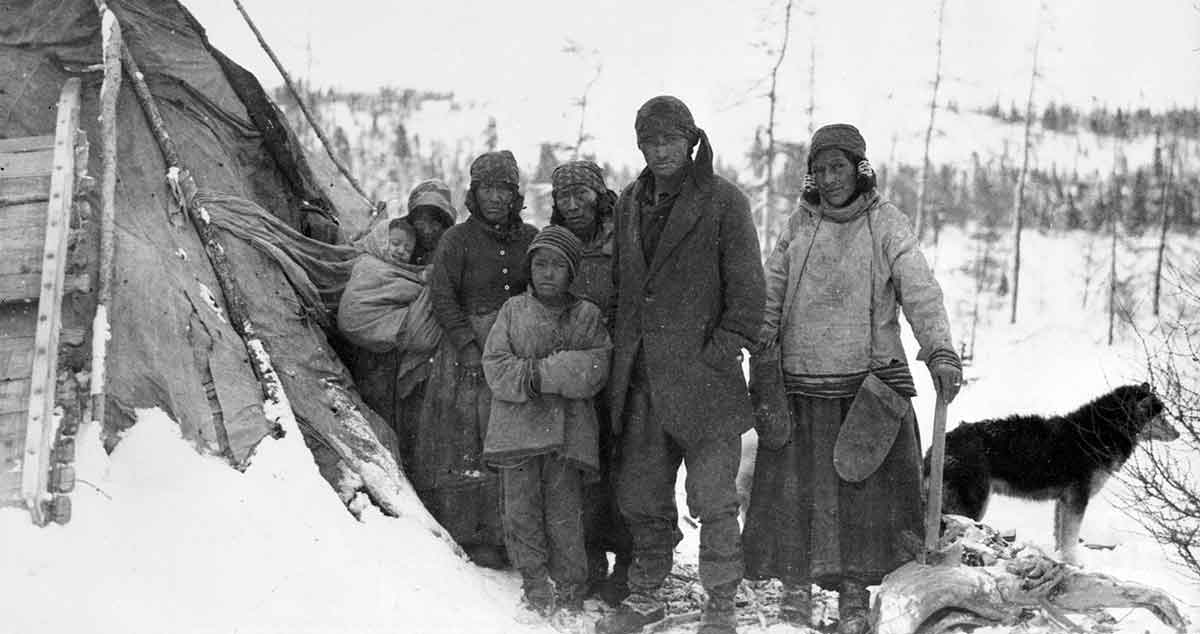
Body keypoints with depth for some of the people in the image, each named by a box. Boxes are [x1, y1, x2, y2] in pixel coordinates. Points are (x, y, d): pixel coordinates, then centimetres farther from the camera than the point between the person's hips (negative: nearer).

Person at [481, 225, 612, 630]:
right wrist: (542, 375, -14)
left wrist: (540, 371, -14)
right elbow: (494, 366, 1)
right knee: (522, 513, 4)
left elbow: (596, 369, -6)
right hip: (518, 428, 2)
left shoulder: (587, 316, 6)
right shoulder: (513, 311, 9)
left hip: (568, 430, -1)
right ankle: (536, 591, 18)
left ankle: (569, 598, 10)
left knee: (565, 516, -1)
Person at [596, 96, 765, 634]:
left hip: (702, 375, -5)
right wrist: (621, 348, 12)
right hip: (640, 378, 5)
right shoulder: (630, 203, 13)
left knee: (712, 499, -1)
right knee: (640, 494, 12)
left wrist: (727, 345, -12)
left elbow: (746, 285, -5)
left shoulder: (724, 202, -4)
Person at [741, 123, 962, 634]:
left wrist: (940, 350, -26)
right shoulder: (798, 226, 10)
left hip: (871, 379, -2)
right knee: (796, 487, 1)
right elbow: (769, 295, 9)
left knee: (867, 486, -2)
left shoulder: (887, 224, 1)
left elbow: (920, 290, -11)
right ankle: (796, 586, 15)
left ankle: (854, 593, 9)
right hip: (802, 381, 2)